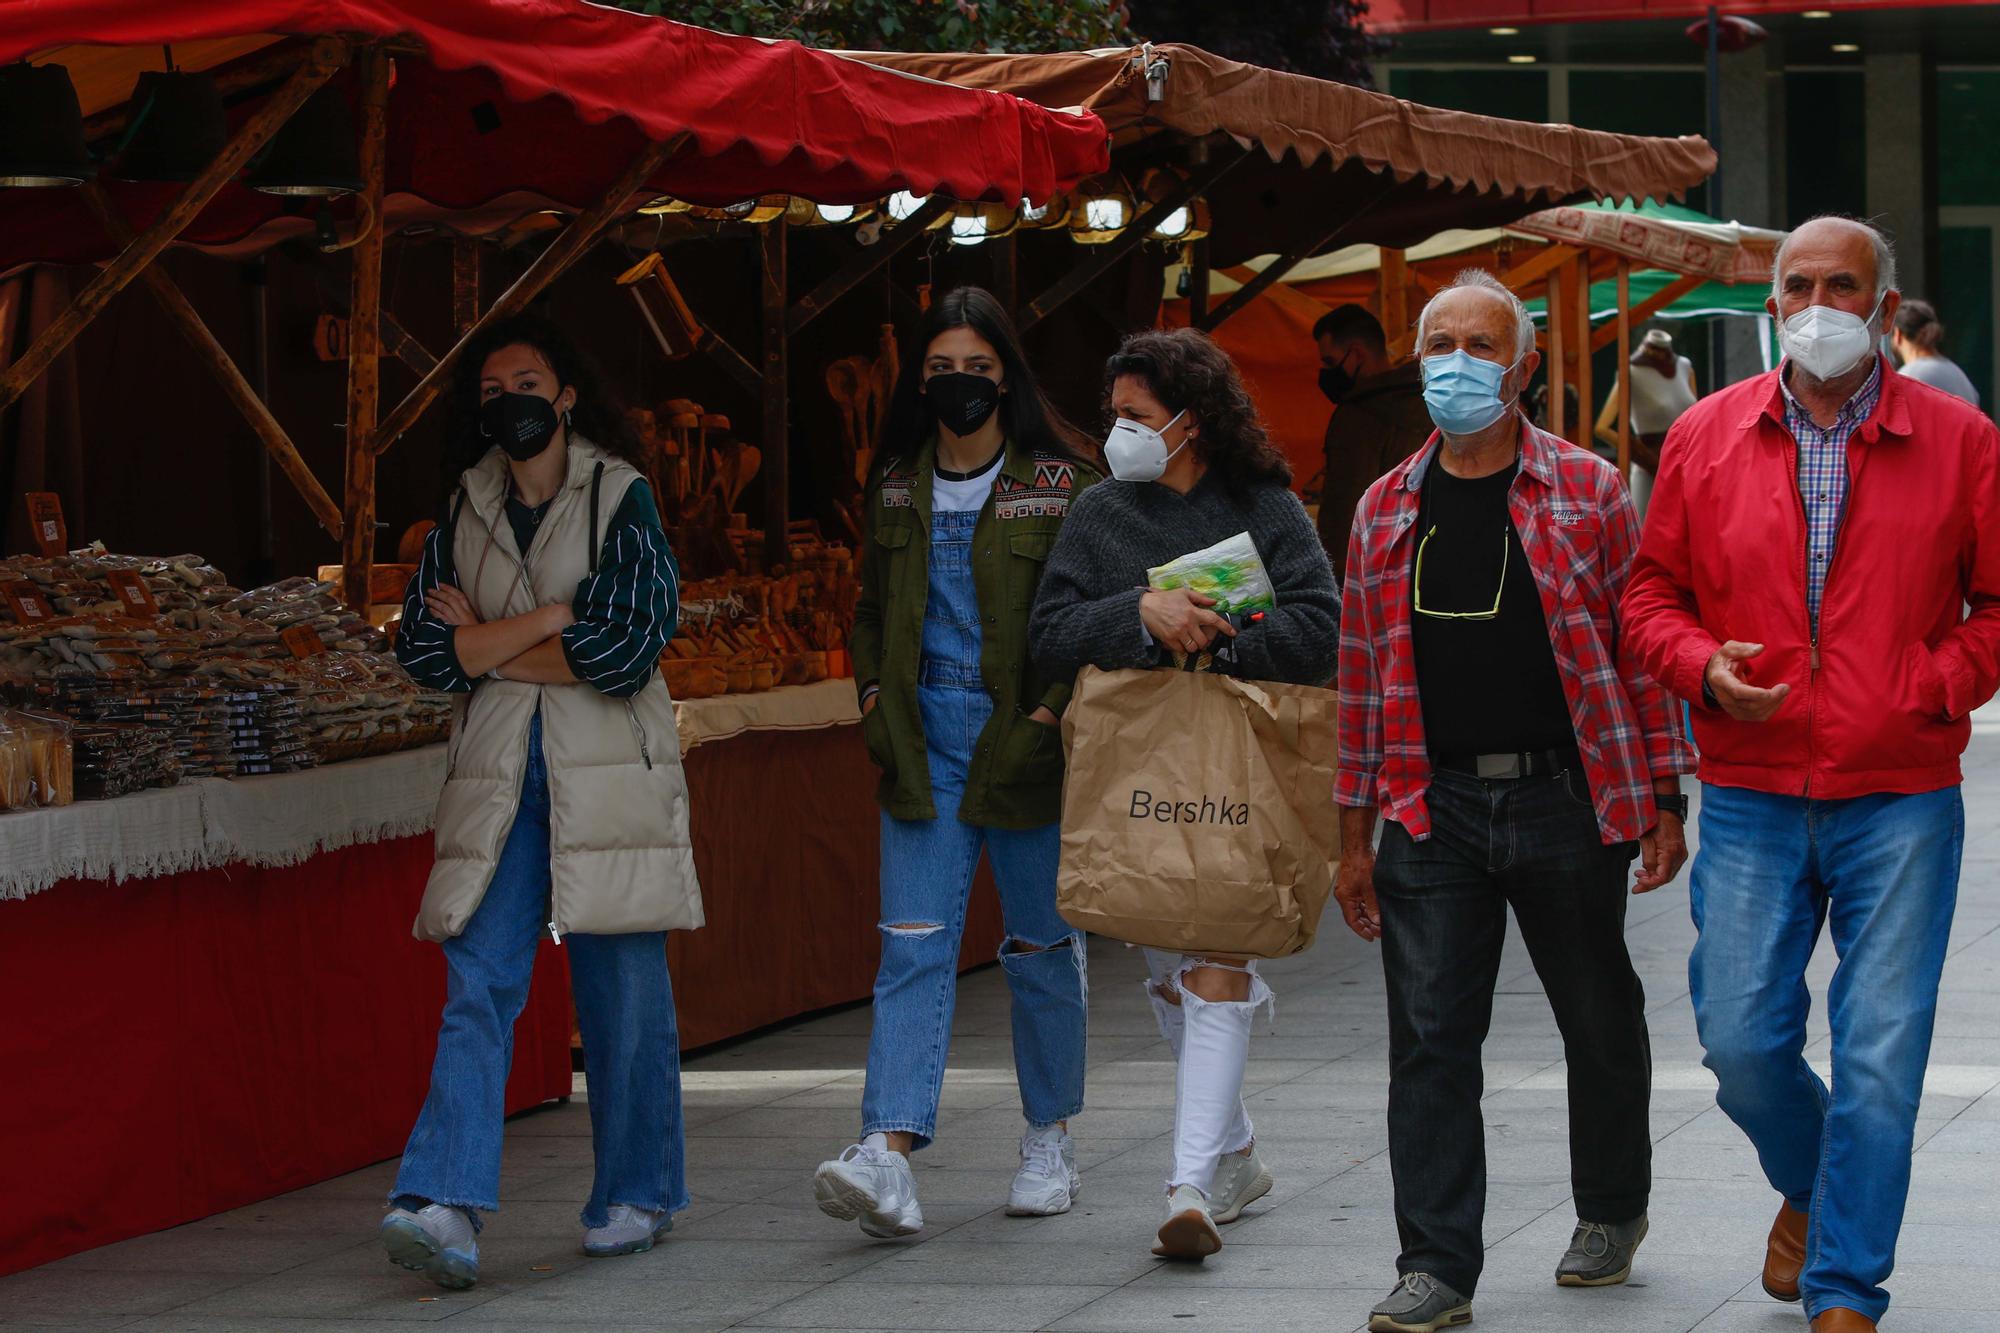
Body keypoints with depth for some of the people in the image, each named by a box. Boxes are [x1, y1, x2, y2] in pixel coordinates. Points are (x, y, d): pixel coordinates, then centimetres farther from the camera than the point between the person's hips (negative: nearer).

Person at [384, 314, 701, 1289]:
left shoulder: (621, 502, 1)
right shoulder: (466, 511, 13)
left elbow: (629, 651, -10)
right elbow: (421, 647, 5)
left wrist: (491, 645, -5)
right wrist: (557, 617, -6)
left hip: (606, 772, -3)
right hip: (500, 774, 3)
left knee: (623, 988, 2)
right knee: (479, 981, -10)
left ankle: (639, 1195, 17)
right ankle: (445, 1206, -20)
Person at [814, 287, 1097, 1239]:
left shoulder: (1056, 483, -2)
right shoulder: (896, 487, 10)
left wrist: (1051, 712, -12)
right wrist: (873, 693, 7)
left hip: (1022, 736, -2)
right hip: (924, 740, 3)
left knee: (1040, 946, 8)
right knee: (914, 946, -8)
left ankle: (1050, 1140, 26)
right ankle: (889, 1160, -19)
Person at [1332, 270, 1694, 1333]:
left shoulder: (1589, 493, 0)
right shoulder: (1386, 513, 8)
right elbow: (1362, 676, 12)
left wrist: (1664, 800, -3)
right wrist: (1355, 835, 9)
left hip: (1564, 799, -2)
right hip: (1434, 808, 2)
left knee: (1600, 1023, 11)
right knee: (1429, 1036, -4)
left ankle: (1611, 1210, 33)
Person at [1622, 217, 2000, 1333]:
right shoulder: (1706, 437, 6)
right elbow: (1652, 598, 11)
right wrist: (1706, 668, -7)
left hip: (1901, 802, -2)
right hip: (1751, 797, 2)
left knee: (1880, 1053, -4)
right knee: (1741, 1040, 1)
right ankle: (1808, 1188, 33)